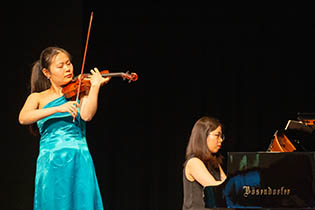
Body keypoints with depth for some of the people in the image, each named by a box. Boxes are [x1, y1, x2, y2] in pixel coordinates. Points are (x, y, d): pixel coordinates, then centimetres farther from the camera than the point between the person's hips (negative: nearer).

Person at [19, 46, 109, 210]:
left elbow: (86, 115, -6)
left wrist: (95, 86, -13)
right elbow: (23, 118, -10)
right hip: (51, 163, 0)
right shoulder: (38, 98, 11)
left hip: (80, 161, 1)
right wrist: (58, 108, -21)